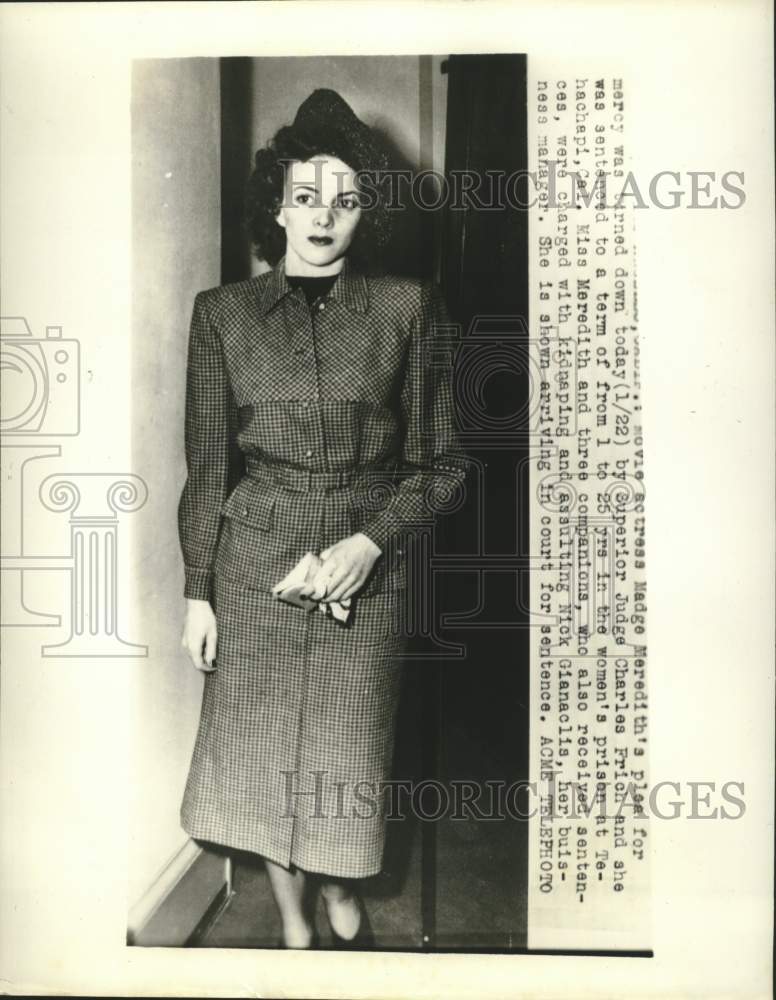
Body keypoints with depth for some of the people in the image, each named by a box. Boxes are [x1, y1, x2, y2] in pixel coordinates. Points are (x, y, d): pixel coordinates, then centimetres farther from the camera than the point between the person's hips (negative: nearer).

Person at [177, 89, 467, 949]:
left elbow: (439, 460, 2)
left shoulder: (405, 308, -1)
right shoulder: (223, 312, 2)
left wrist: (372, 539, -12)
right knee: (263, 751, 11)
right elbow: (207, 465, 4)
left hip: (367, 564, -1)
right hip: (253, 562, 1)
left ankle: (342, 896, 43)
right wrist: (197, 591, 3)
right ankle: (293, 921, 38)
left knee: (348, 753, 10)